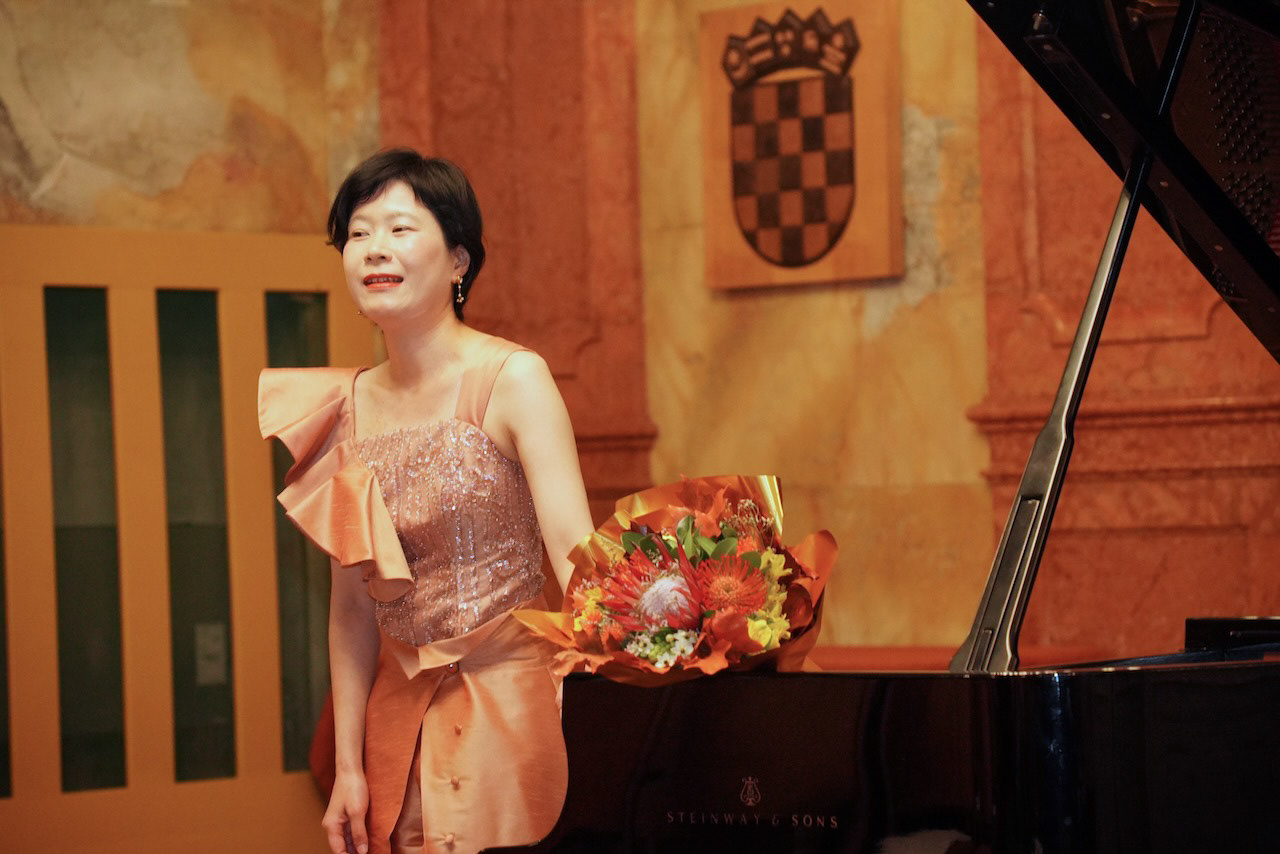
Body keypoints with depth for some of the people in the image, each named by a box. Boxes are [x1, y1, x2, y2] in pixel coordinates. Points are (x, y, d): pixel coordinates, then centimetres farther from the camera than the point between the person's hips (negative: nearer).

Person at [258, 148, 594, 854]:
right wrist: (348, 767, 6)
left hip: (509, 699, -5)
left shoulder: (513, 380, -10)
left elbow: (576, 555, -20)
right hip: (401, 712, 5)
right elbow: (354, 599, 8)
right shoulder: (351, 405, 5)